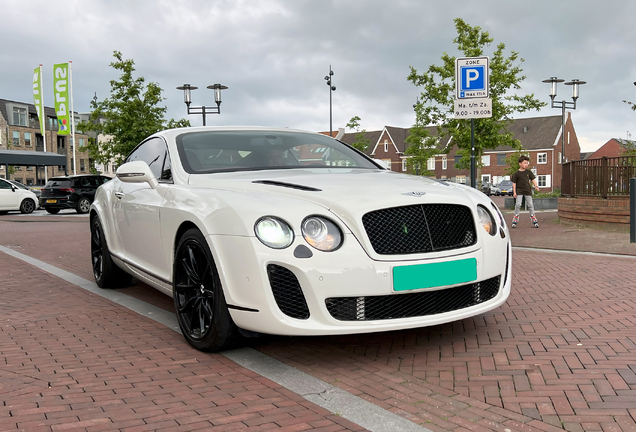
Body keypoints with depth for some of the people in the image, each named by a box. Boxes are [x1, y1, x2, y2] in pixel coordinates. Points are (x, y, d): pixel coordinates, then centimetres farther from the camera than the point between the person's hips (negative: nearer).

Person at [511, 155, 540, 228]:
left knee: (530, 204, 5)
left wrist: (536, 186, -11)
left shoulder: (529, 172, 4)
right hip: (519, 190, -2)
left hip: (527, 190, 3)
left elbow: (533, 179, 7)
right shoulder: (516, 174, -4)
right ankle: (516, 216, 2)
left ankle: (533, 216, 16)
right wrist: (514, 192, -8)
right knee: (518, 204, -10)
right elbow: (514, 183, -2)